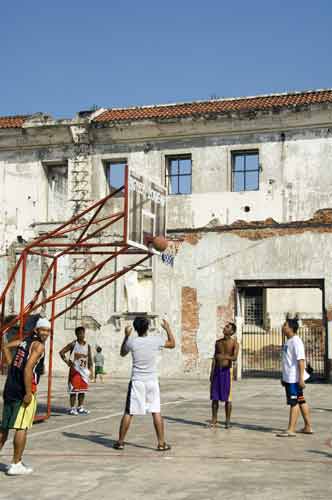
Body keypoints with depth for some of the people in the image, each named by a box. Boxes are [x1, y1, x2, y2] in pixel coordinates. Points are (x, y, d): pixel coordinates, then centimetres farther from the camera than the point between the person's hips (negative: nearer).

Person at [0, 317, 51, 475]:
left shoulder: (25, 340, 14)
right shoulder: (39, 345, -10)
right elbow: (28, 368, -21)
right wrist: (28, 393, -21)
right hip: (23, 391, -8)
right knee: (22, 427, -1)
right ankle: (16, 465, 3)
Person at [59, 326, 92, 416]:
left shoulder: (87, 345, 6)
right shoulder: (73, 344, -8)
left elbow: (89, 359, 11)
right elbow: (61, 352, -9)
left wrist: (90, 370, 5)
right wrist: (67, 362, -15)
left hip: (84, 370, 5)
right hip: (75, 370, -5)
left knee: (83, 389, 9)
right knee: (74, 389, -4)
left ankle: (80, 408, 19)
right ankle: (72, 408, 2)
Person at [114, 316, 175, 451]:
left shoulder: (131, 342, -6)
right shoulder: (156, 340, -6)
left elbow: (122, 353, 16)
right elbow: (172, 344, 13)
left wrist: (126, 336, 22)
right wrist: (168, 328, 23)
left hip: (136, 382, 0)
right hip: (152, 381, 0)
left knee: (128, 413, 6)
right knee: (156, 412, 5)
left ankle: (120, 442, 12)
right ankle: (161, 443, 5)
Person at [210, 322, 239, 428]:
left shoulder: (234, 343, -4)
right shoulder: (218, 342, 11)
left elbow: (235, 358, -19)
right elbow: (214, 358, 13)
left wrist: (225, 357, -38)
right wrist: (212, 373, 7)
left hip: (227, 371, -4)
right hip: (217, 370, 5)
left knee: (227, 398, -2)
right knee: (214, 397, 5)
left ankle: (228, 421, 6)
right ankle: (214, 419, 13)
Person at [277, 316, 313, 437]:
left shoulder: (296, 341, -16)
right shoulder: (288, 341, 15)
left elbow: (301, 360, -22)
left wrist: (301, 378, -25)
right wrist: (284, 377, 24)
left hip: (295, 378, -10)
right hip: (289, 377, 10)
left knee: (294, 402, -6)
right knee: (301, 401, 15)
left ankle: (291, 430, -3)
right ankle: (308, 427, 23)